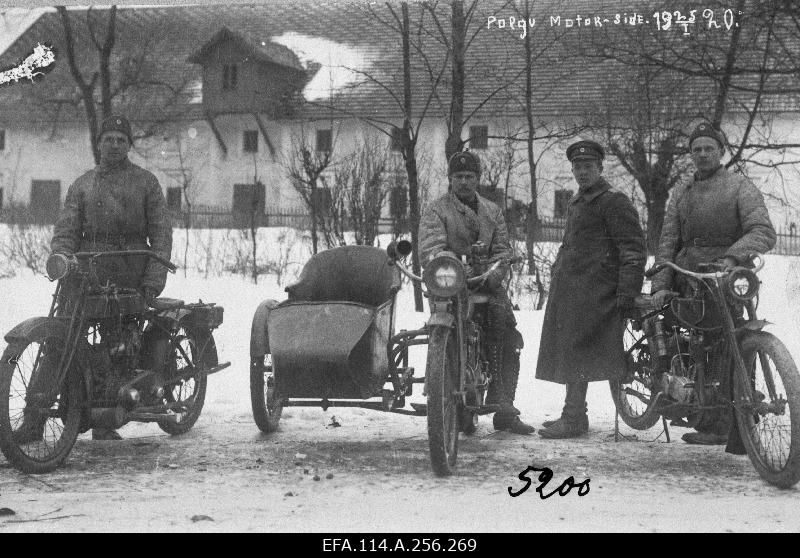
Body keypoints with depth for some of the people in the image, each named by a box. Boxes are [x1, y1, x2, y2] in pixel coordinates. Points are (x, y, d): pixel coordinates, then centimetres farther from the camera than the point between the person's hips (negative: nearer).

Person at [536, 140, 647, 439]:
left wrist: (627, 292, -18)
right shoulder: (577, 203, 22)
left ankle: (574, 419, -8)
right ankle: (573, 414, 18)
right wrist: (558, 273, 27)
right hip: (568, 288, 10)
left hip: (591, 290, -10)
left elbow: (633, 250, -13)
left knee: (577, 353, -11)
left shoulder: (613, 202, -8)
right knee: (569, 355, 11)